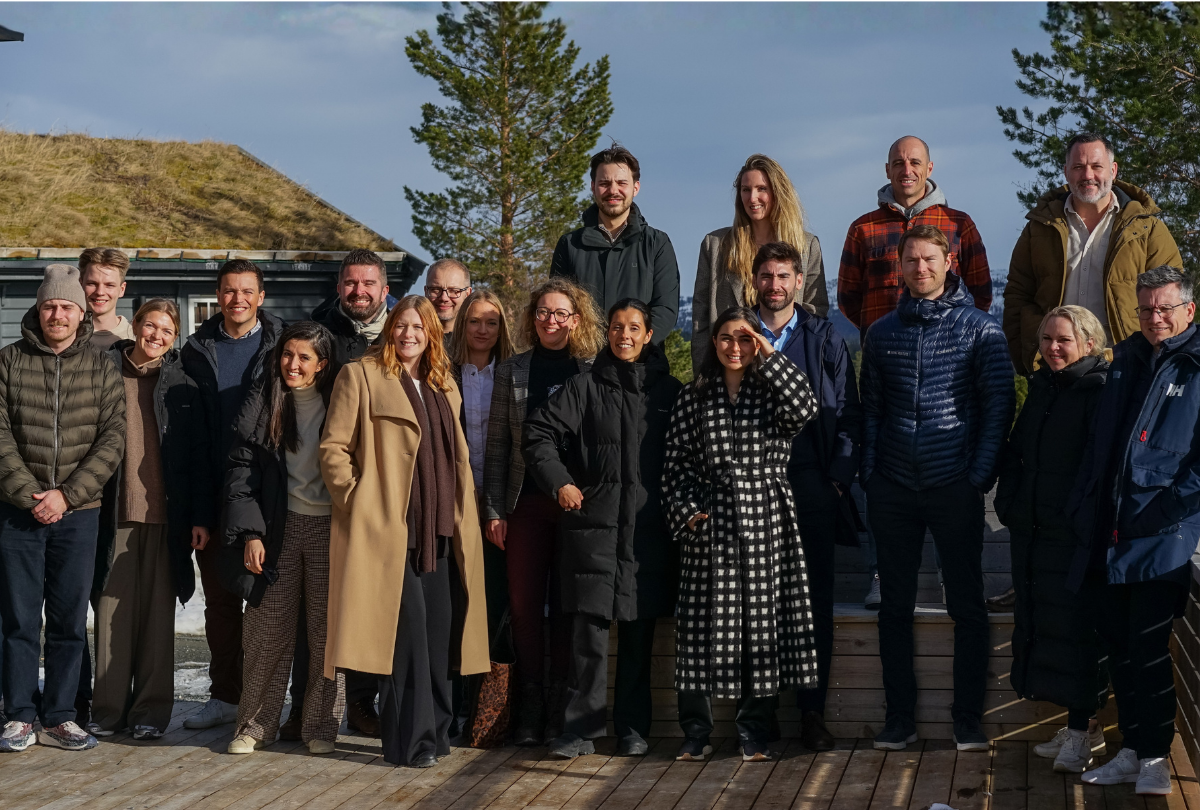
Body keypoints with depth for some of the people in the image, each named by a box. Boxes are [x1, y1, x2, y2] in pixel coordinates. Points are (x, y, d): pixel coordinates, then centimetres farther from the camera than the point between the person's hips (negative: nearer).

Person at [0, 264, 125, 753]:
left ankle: (59, 717, 13)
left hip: (78, 513, 1)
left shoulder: (100, 368, 5)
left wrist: (66, 494, -10)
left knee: (70, 621, 5)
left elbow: (112, 440, -1)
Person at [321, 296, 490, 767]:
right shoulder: (360, 377, 1)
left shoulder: (443, 387, 19)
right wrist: (357, 503, -11)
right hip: (387, 527, -6)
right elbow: (333, 449, -4)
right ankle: (410, 740, -4)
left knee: (437, 627, 7)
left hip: (436, 530, 6)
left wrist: (460, 515, 13)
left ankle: (434, 732, 17)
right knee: (407, 626, -10)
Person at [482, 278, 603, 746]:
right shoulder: (512, 372, 9)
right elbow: (497, 446, 7)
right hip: (525, 502, 1)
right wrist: (493, 510, 1)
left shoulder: (593, 372, 5)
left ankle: (561, 708, 9)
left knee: (566, 603, 2)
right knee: (524, 603, 1)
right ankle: (529, 711, 9)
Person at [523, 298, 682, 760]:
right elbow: (538, 433, 5)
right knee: (589, 628, -5)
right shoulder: (585, 387, 6)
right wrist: (559, 482, -4)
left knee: (638, 633, 6)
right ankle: (581, 729, 2)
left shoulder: (669, 391, 10)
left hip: (648, 530, 1)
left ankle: (633, 730, 15)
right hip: (594, 522, -1)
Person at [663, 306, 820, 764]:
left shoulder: (771, 389, 8)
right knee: (705, 619, -1)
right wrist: (685, 511, -5)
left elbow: (803, 409, -14)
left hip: (765, 518, 0)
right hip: (711, 520, 0)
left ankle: (757, 733, 10)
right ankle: (696, 733, 8)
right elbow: (677, 461, 7)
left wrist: (770, 357, -8)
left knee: (764, 617, 0)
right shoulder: (695, 395, 9)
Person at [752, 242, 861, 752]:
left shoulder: (824, 340, 10)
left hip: (812, 487, 0)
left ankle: (812, 713, 5)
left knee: (816, 601, -1)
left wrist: (839, 477, -3)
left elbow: (848, 415, 8)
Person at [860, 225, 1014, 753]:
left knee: (966, 606, 2)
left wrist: (981, 475, -9)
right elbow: (871, 409, 13)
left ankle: (968, 719, 10)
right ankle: (900, 718, 14)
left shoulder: (979, 328, 0)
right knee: (895, 607, 6)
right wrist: (870, 473, 2)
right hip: (894, 490, 3)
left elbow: (999, 405, -2)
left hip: (955, 488, -3)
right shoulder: (882, 332, 10)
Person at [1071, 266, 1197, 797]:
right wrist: (1084, 504, 14)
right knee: (1118, 643, 11)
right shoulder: (1126, 361, 14)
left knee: (1148, 648, -3)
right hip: (1111, 533, 6)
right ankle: (1132, 750, 22)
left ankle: (1155, 757, 11)